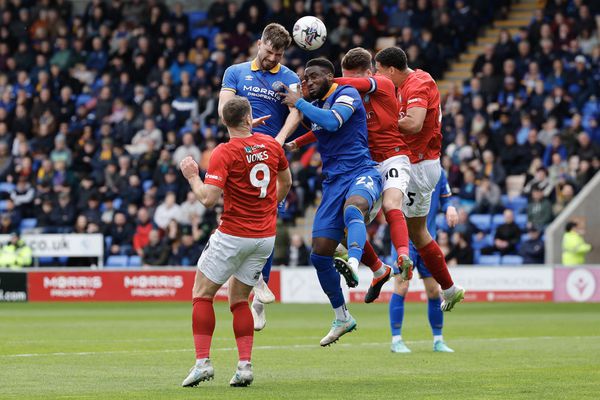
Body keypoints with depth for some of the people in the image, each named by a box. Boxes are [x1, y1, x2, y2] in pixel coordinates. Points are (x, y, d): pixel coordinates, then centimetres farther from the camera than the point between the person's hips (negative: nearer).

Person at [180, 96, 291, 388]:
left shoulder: (224, 153, -14)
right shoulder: (272, 145, 4)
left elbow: (208, 199, -21)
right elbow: (286, 183, 21)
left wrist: (192, 176, -4)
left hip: (233, 236, -5)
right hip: (266, 236, 5)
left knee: (202, 294, 8)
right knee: (239, 300, 15)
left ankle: (202, 361, -3)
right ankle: (245, 365, 2)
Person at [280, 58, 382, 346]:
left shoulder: (346, 94, -3)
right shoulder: (313, 105, 19)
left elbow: (333, 122, -22)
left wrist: (299, 102, -12)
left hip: (361, 173, -8)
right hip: (333, 182, 8)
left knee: (352, 209, -43)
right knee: (320, 254, 2)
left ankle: (353, 263, -68)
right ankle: (342, 318, 17)